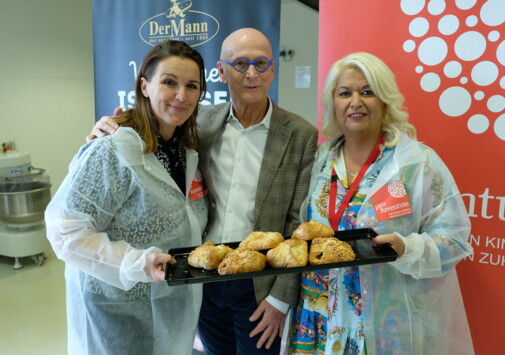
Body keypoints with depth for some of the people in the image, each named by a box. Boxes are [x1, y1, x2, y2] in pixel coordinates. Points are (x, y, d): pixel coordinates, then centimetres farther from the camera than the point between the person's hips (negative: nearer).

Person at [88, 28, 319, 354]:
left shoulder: (301, 135, -10)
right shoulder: (203, 120, -1)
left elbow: (299, 225, -9)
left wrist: (281, 298, -10)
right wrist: (110, 132, -11)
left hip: (257, 288, -3)